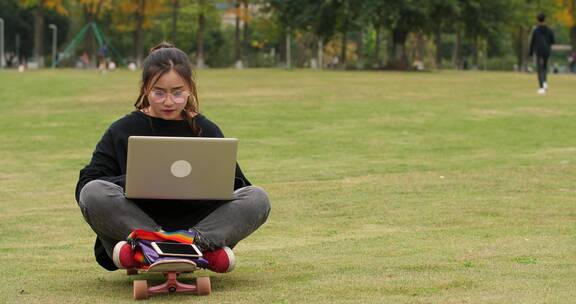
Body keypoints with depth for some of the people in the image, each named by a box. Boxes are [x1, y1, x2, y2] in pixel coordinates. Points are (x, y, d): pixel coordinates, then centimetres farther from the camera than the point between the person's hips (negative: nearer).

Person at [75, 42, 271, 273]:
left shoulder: (207, 130, 12)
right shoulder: (121, 132, 8)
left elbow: (236, 186, 10)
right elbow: (86, 185, 0)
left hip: (195, 222, 1)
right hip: (135, 224, -1)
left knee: (257, 198, -20)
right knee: (93, 193, -29)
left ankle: (199, 240, -38)